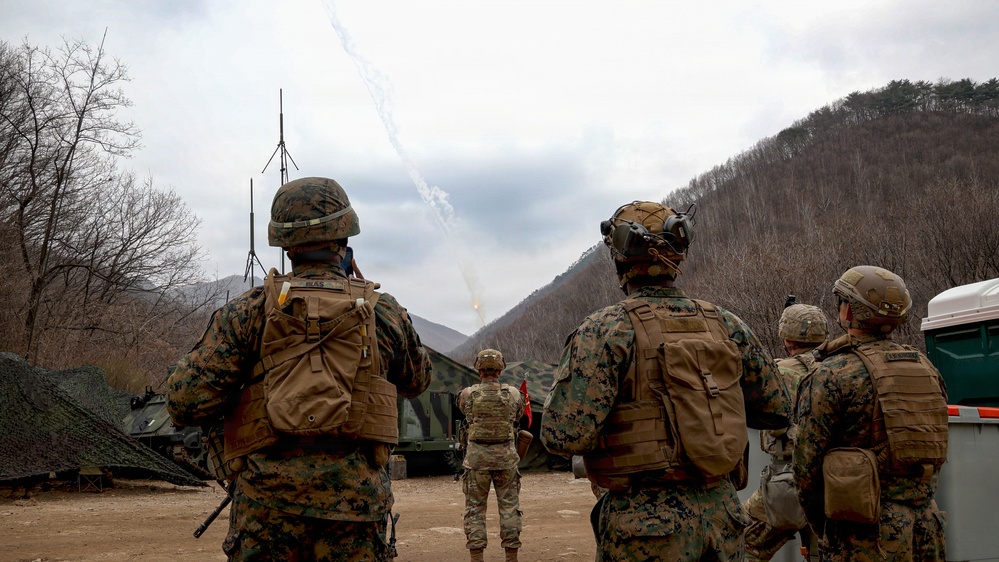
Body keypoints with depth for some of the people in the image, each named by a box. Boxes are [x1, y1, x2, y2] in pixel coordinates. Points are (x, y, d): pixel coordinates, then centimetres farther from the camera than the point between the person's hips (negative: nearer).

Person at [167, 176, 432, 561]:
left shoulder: (249, 311, 0)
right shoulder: (384, 312, 4)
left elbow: (185, 403, -4)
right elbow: (416, 381, 24)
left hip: (268, 495, 0)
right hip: (356, 497, 1)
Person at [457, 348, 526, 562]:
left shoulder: (467, 395, -5)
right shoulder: (513, 394, -2)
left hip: (477, 458, -1)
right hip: (506, 457, 1)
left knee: (475, 509, 7)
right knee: (509, 507, 9)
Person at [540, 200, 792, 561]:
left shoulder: (607, 330, -12)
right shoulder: (726, 325, 3)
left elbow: (564, 436, -18)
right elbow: (777, 410, 12)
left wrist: (565, 379, 1)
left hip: (647, 521, -4)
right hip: (722, 514, 5)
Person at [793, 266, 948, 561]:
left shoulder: (830, 375, -11)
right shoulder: (927, 368, 9)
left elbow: (807, 463, -10)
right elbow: (938, 452, 15)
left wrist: (823, 530, 5)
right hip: (927, 533, 7)